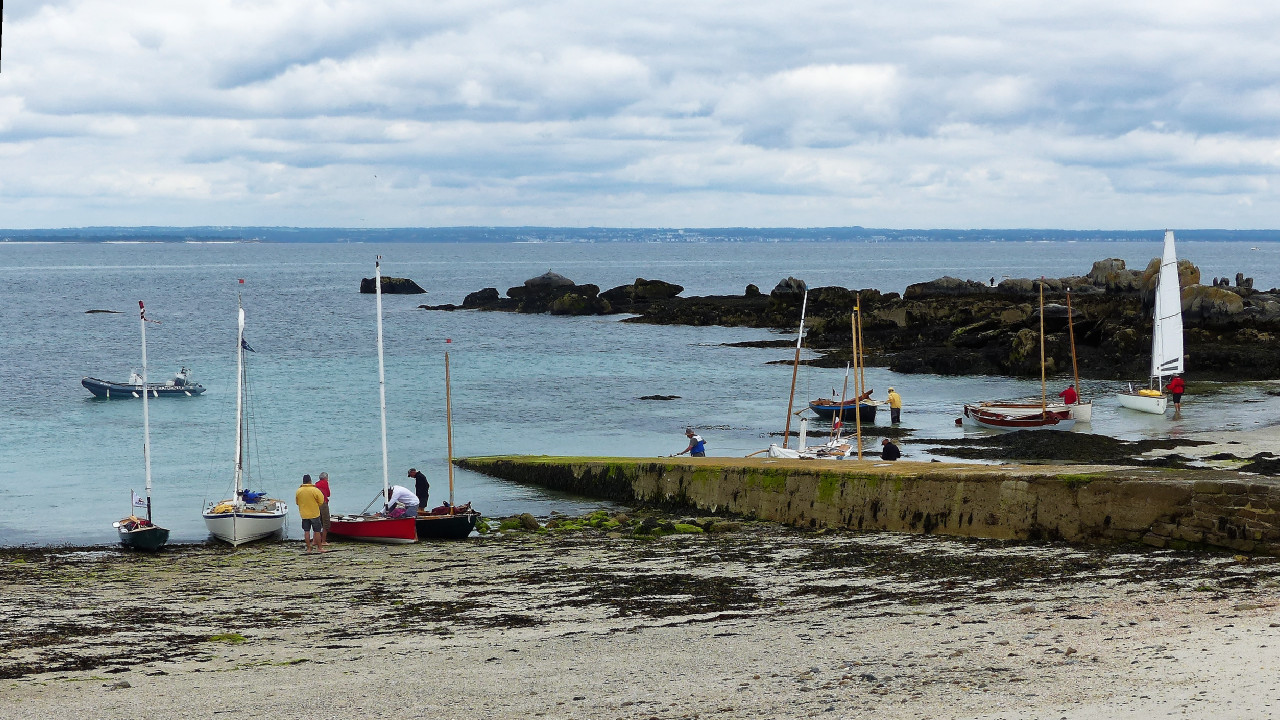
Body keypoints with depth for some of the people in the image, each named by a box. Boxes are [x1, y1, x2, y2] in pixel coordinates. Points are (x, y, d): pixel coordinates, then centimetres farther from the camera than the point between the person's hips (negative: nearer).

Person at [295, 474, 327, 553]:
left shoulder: (298, 491, -4)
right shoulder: (315, 490, -14)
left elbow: (297, 502, 8)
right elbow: (321, 502, -7)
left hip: (304, 514, 3)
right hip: (314, 514, -3)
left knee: (306, 531, 8)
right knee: (317, 531, 5)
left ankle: (308, 548, 9)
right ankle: (319, 548, 10)